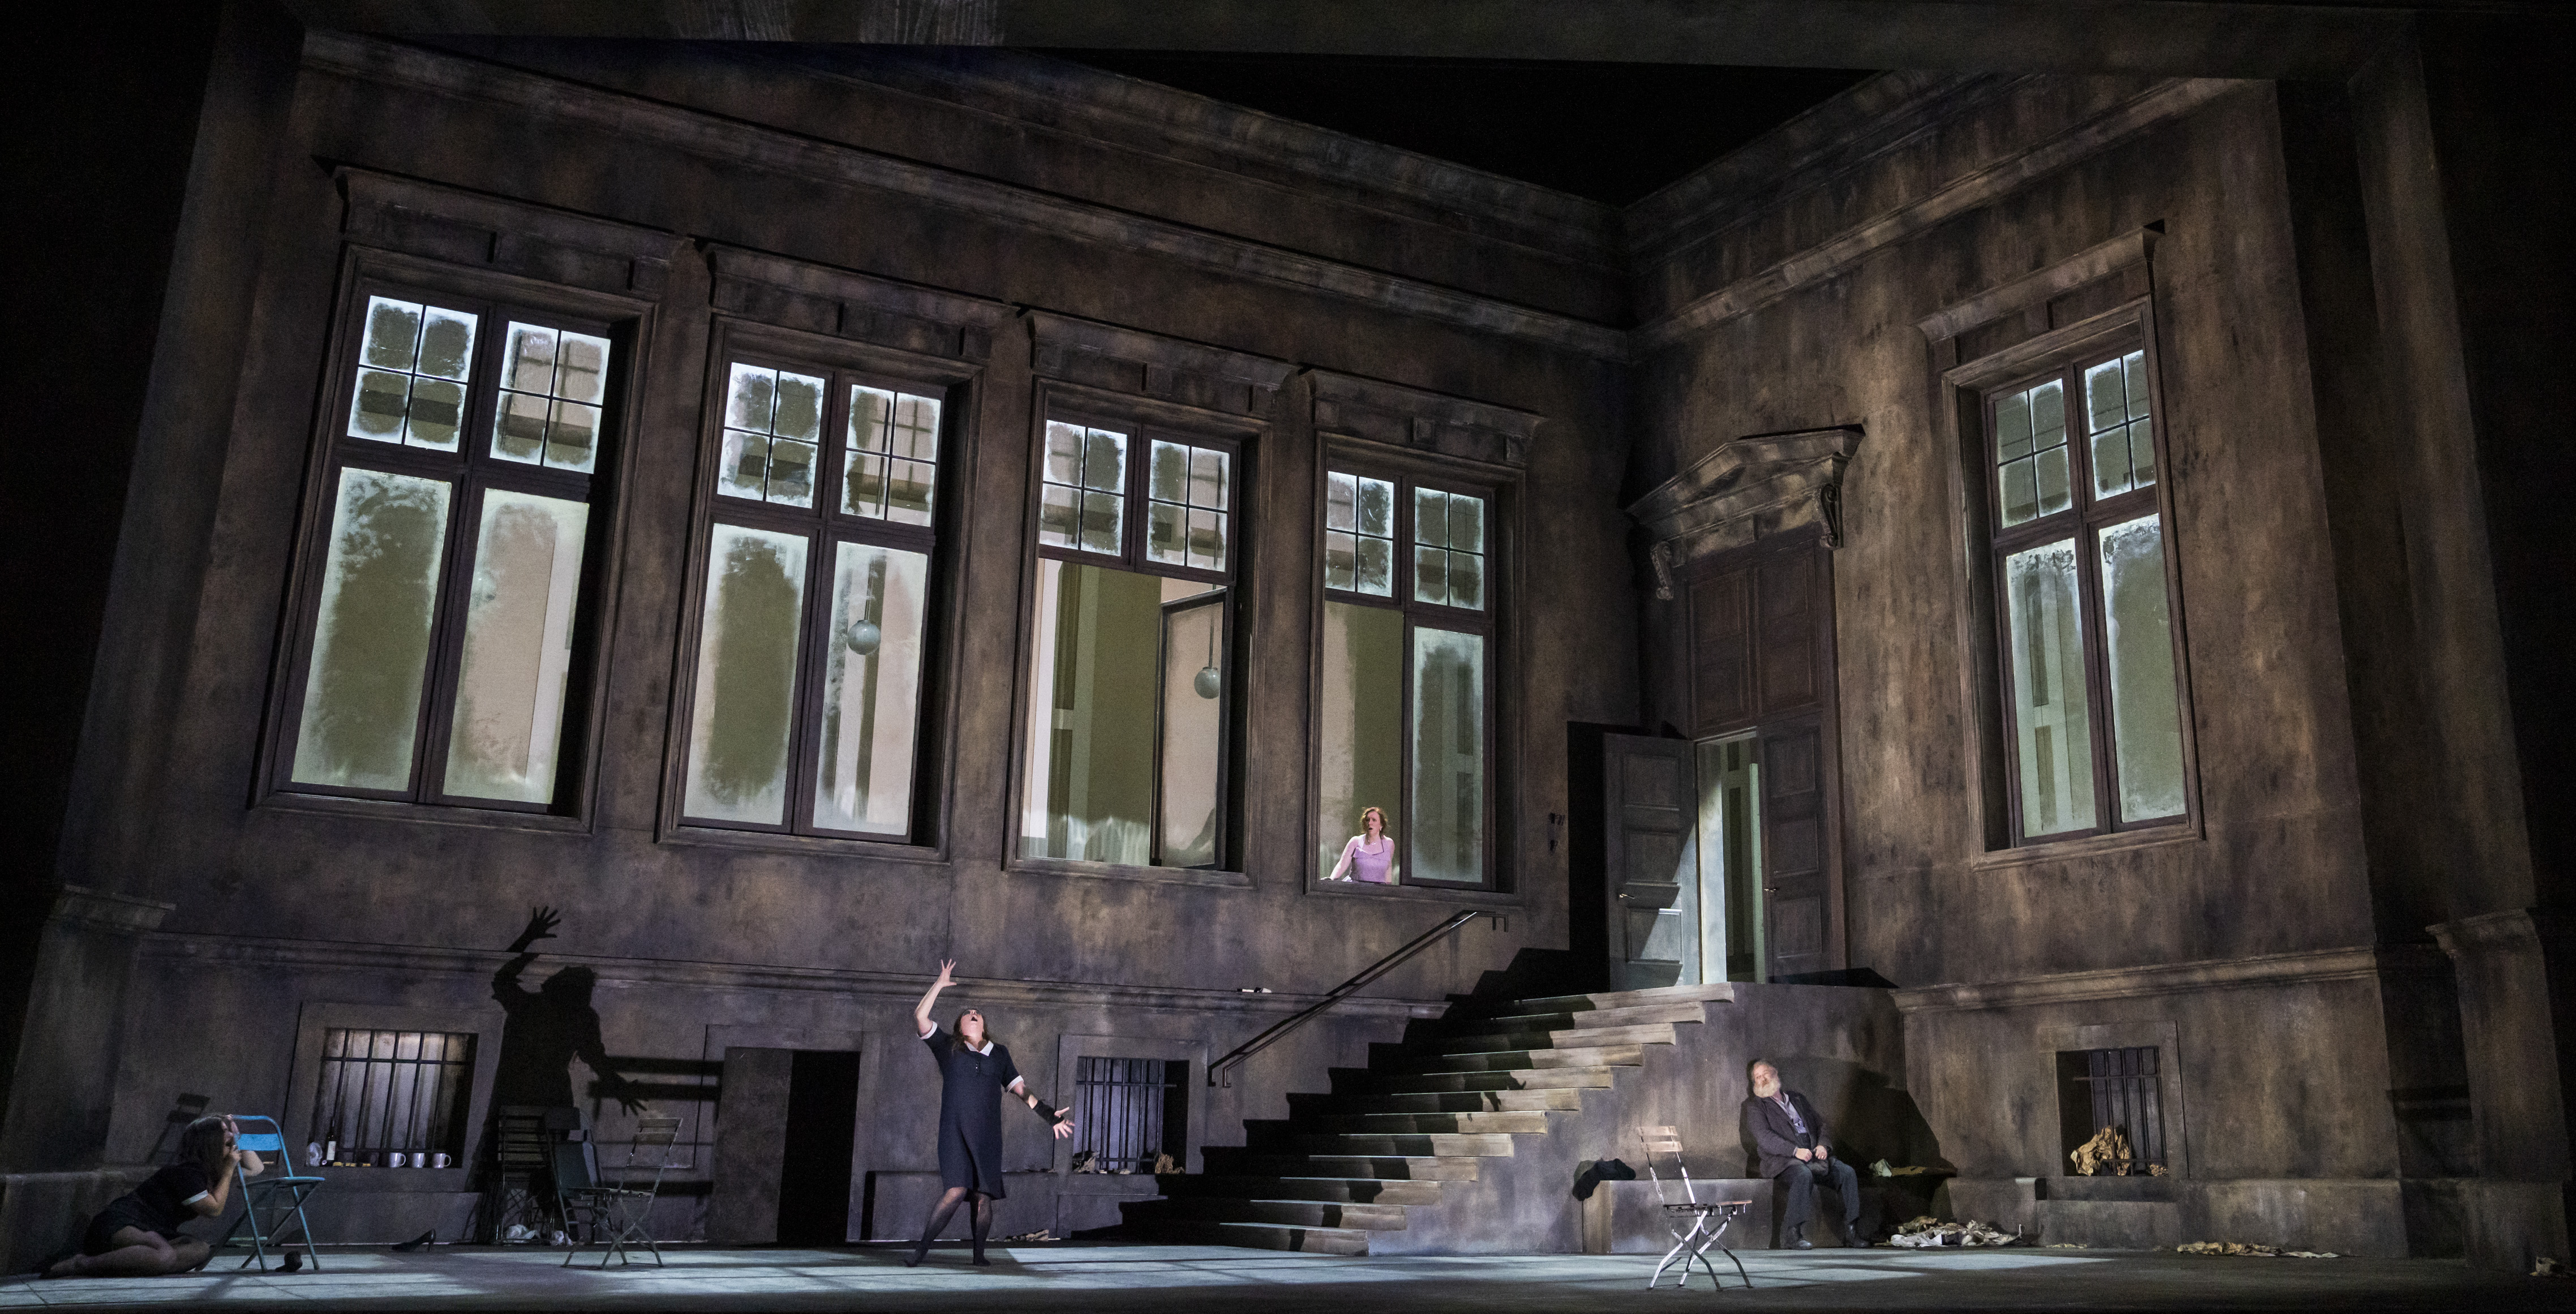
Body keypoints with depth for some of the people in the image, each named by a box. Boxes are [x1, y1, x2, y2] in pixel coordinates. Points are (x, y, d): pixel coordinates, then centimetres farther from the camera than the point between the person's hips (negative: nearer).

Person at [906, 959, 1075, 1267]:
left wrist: (1048, 1114, 7)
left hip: (987, 1136, 3)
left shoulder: (1000, 1053, 17)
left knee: (984, 1196, 1)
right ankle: (923, 1248, -7)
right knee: (956, 1190, -16)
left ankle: (979, 1254, 14)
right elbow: (920, 1016, 0)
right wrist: (940, 984, 3)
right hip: (955, 1134, -3)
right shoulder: (948, 1048, 10)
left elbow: (1019, 1088, 16)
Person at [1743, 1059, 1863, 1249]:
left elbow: (1821, 1124, 21)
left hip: (1814, 1156, 5)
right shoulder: (1755, 1106, 7)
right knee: (1803, 1175, -36)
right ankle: (1793, 1235, -32)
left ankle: (1851, 1231, -14)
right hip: (1783, 1160, -5)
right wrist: (1795, 1151, -20)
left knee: (1847, 1172, -17)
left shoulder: (1797, 1099, 25)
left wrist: (1823, 1145, -2)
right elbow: (1764, 1138, -8)